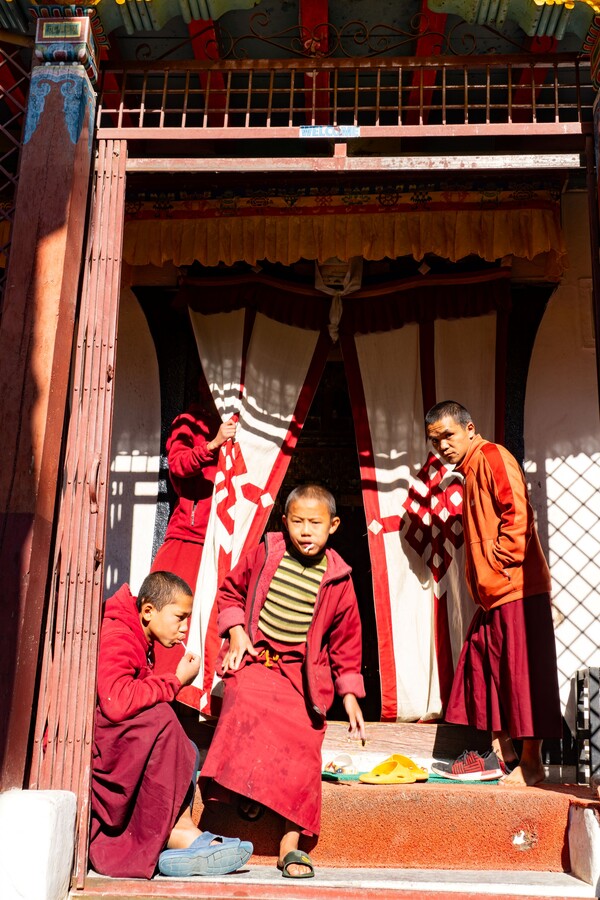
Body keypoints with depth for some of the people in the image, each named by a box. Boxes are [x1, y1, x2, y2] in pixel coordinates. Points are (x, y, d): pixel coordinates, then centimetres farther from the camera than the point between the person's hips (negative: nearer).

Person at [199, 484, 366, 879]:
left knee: (301, 745, -10)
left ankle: (291, 843, 1)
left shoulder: (337, 580, -1)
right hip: (255, 659, 0)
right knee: (247, 704, -29)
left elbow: (346, 642, 8)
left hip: (303, 674, 0)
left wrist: (350, 695, 5)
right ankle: (244, 791, -8)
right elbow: (231, 590, 15)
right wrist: (235, 632, 0)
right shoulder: (264, 554, 1)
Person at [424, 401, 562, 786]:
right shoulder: (471, 471, 21)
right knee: (485, 667, 11)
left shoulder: (492, 456, -8)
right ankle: (501, 754, 19)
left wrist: (504, 563, -16)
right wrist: (483, 582, 16)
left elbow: (517, 512, -19)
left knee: (523, 672, -5)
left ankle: (531, 761, 3)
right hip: (494, 594, 10)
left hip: (517, 589, -10)